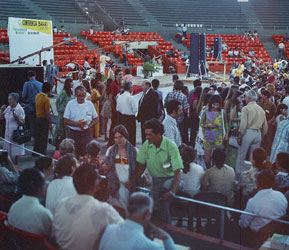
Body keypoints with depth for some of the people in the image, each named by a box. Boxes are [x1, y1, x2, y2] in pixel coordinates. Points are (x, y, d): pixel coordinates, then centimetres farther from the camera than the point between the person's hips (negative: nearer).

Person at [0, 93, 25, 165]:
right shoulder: (8, 108, 7)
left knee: (16, 150, 0)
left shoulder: (20, 109, -12)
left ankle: (16, 164, 11)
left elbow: (22, 123, -13)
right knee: (8, 149, 8)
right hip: (8, 132, 6)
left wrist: (16, 117, -28)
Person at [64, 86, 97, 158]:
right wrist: (77, 124, -17)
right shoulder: (70, 104, -1)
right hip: (73, 134, -1)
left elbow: (95, 119, 10)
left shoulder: (89, 104, 4)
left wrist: (88, 126, -9)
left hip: (86, 133, 1)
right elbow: (66, 121, -2)